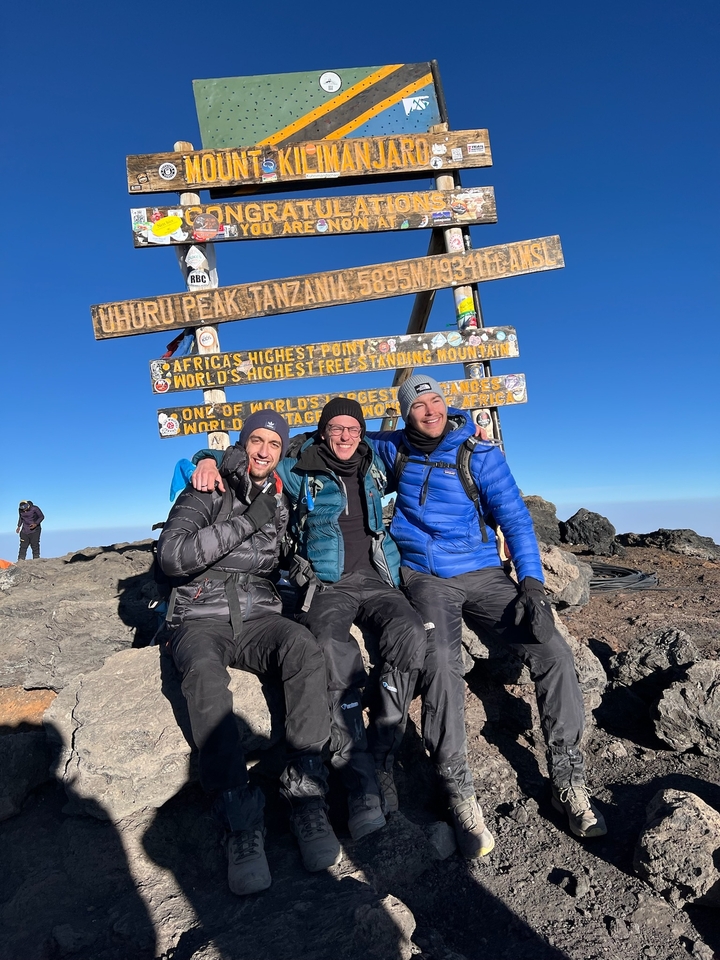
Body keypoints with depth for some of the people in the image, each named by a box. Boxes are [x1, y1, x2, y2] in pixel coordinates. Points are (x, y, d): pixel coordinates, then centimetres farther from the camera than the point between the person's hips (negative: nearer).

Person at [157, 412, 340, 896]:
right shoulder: (206, 494, 0)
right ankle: (242, 819, -30)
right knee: (205, 671, -37)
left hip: (258, 616, 3)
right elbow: (171, 557, -16)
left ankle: (305, 791, -26)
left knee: (304, 648, -31)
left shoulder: (282, 501, 12)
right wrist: (246, 521, -19)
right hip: (201, 619, -2)